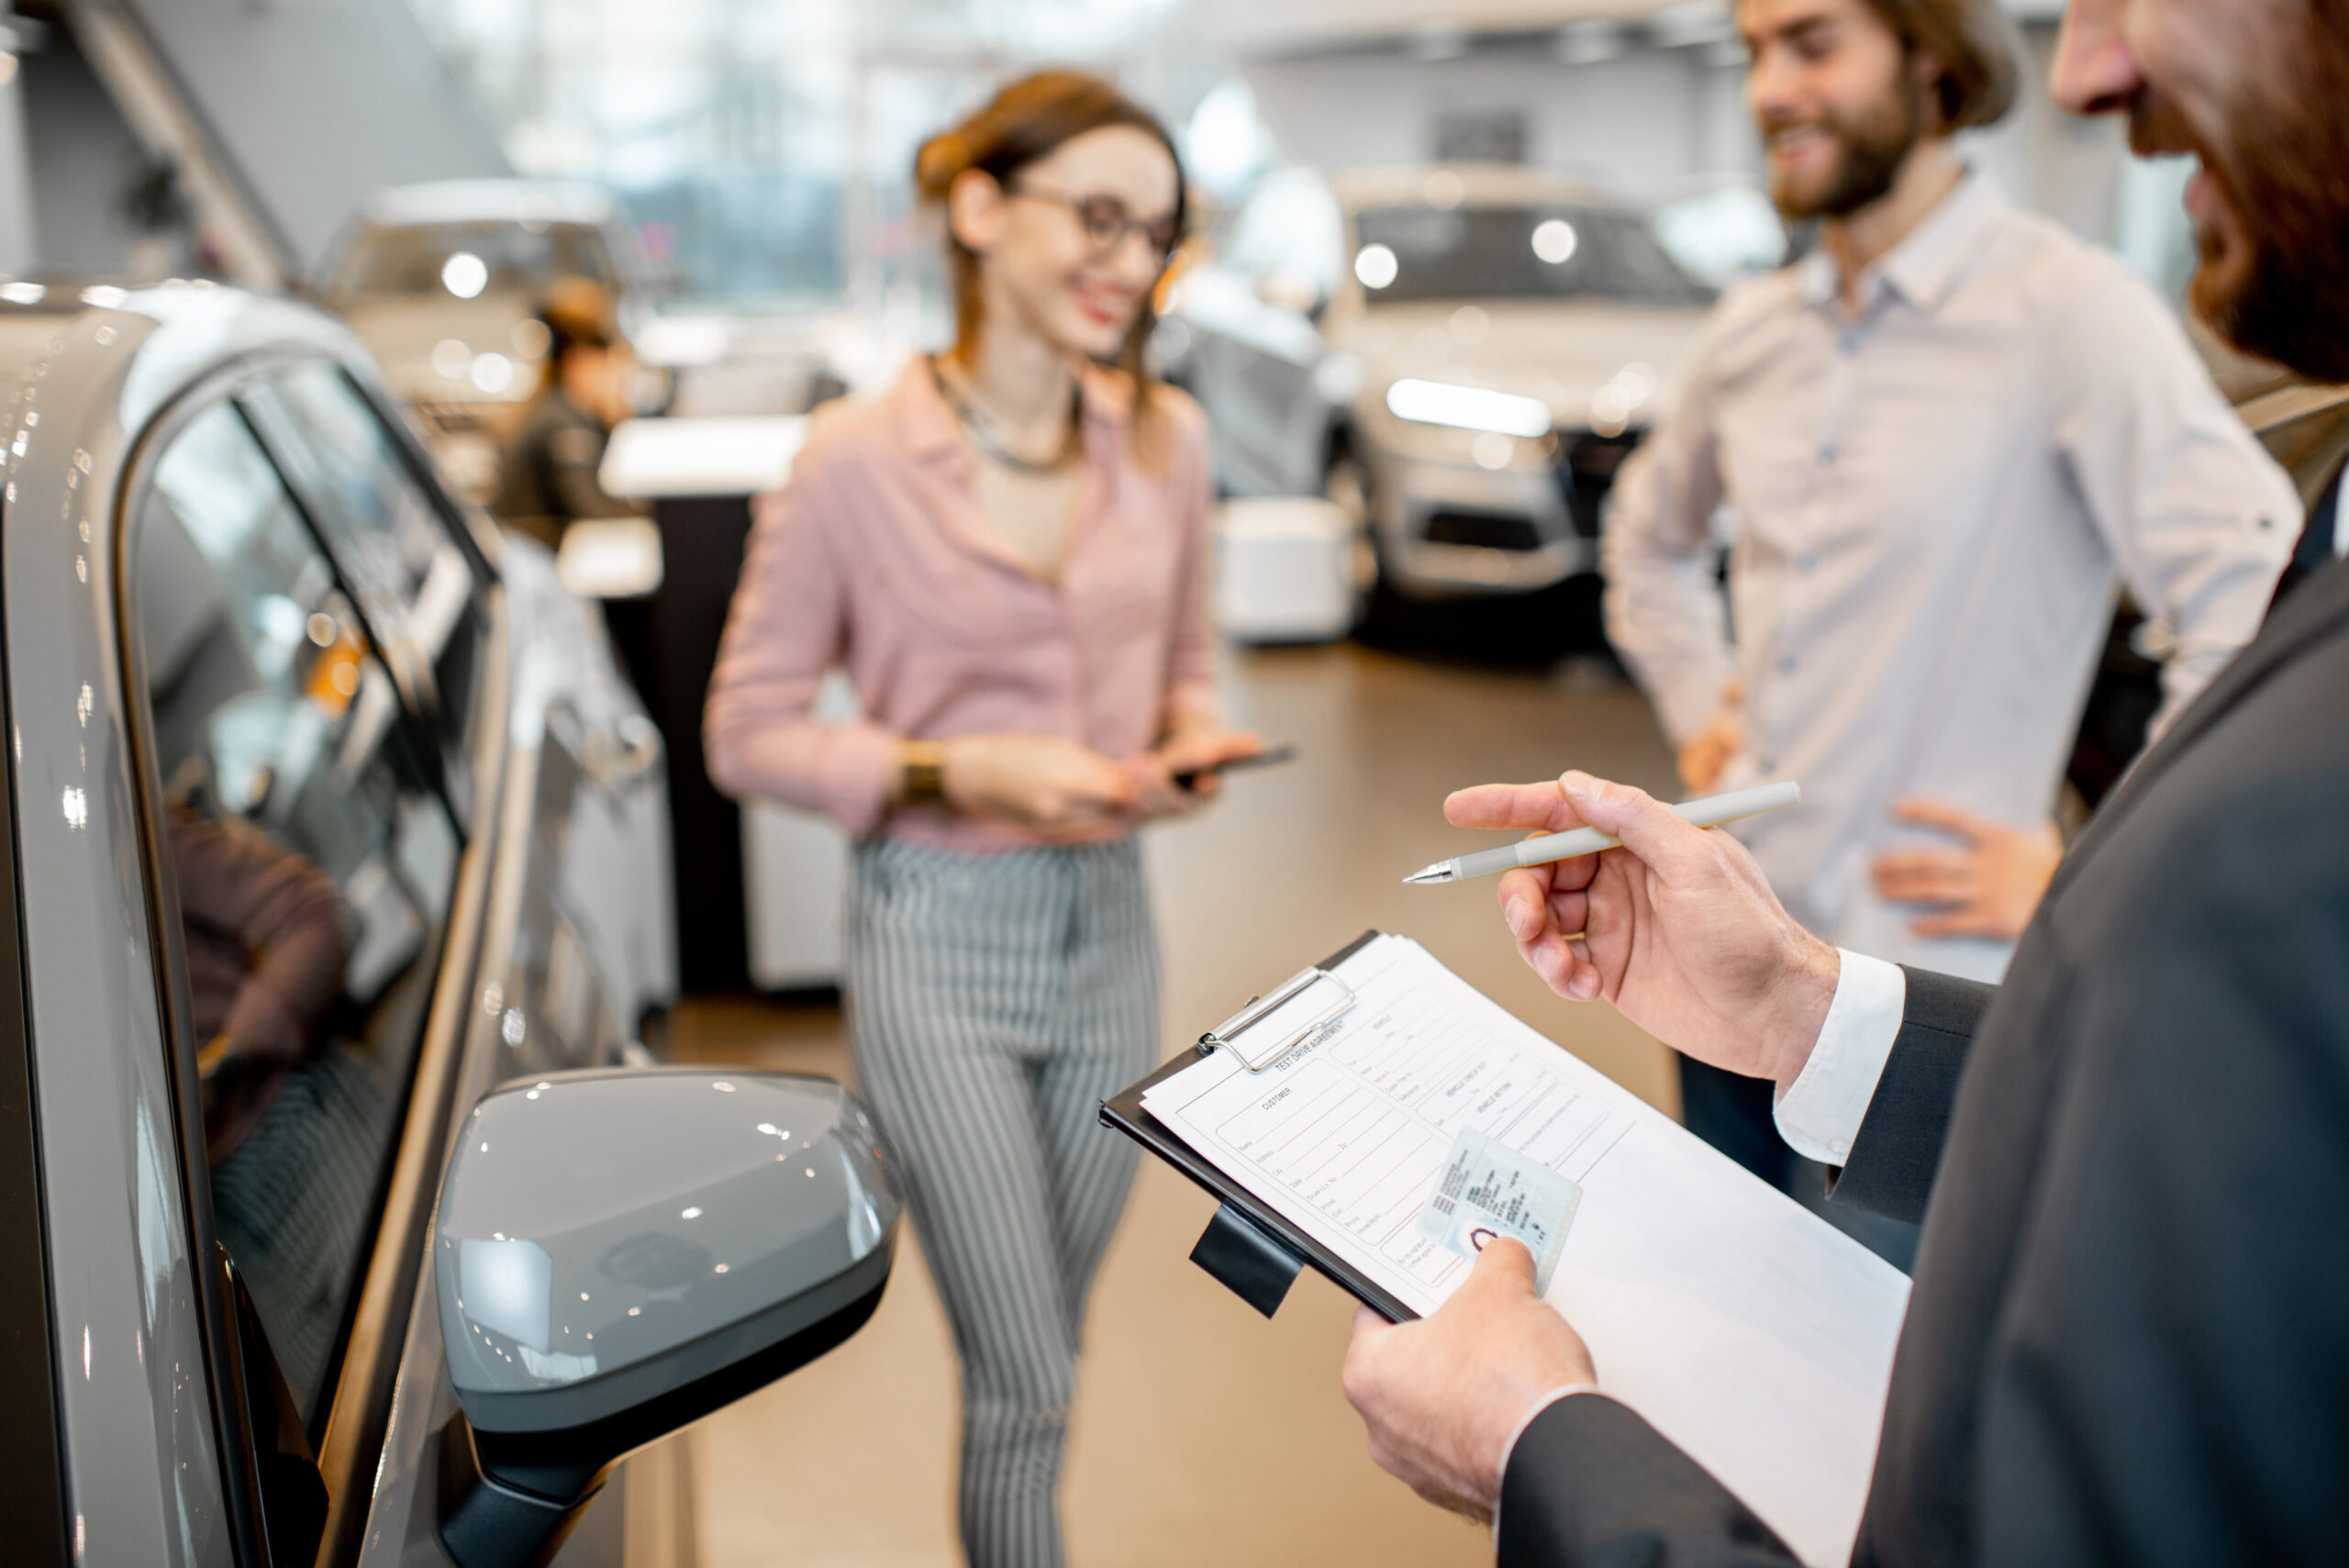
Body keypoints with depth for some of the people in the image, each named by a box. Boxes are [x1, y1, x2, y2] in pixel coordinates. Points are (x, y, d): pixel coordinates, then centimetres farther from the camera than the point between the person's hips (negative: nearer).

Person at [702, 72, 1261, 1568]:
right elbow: (751, 733, -8)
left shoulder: (1167, 439, 0)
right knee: (1024, 1382, 0)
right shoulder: (859, 461, -13)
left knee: (1049, 1346, 20)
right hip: (942, 939, -5)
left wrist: (1192, 739, -9)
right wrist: (961, 775, -20)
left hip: (1110, 924, 5)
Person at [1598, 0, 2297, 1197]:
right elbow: (1650, 534, 27)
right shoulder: (1751, 332, 6)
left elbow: (2267, 620, -22)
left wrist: (2085, 877, -16)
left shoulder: (2064, 312, -15)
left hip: (1918, 978, -6)